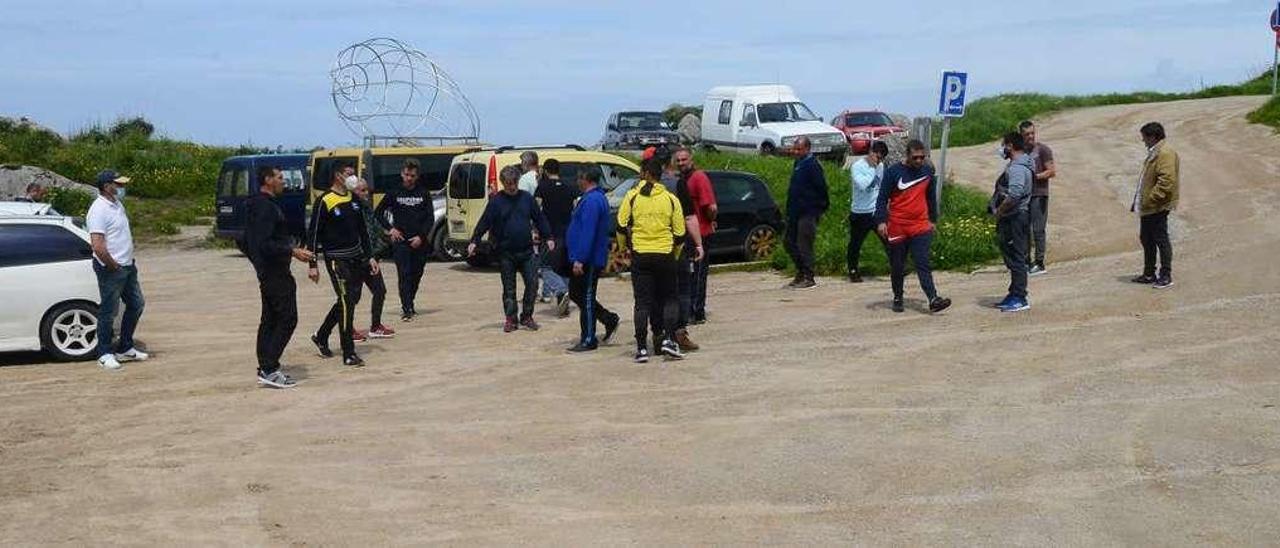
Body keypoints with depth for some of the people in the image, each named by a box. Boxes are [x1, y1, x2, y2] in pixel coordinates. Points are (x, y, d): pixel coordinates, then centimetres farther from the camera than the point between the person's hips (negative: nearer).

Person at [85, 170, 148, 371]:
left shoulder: (117, 204, 10)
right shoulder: (99, 210, -19)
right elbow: (97, 246, -26)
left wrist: (128, 260, 13)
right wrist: (114, 266, -17)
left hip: (127, 266, 10)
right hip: (111, 270, -10)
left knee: (136, 304, 16)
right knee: (108, 312, 0)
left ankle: (125, 348, 27)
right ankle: (105, 354, 12)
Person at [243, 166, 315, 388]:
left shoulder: (256, 205, 16)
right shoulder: (266, 207, -17)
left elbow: (248, 244, 22)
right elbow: (266, 244, -26)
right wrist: (293, 251, -23)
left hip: (266, 271, 11)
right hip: (276, 272, -11)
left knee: (269, 320, 12)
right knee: (287, 318, -9)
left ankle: (266, 369, 15)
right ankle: (270, 370, -11)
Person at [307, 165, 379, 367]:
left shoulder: (354, 199, 10)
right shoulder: (324, 202, -11)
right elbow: (313, 233, -10)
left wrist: (369, 257, 14)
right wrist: (313, 265, -13)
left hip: (356, 257, 8)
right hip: (336, 259, -8)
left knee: (352, 299, 14)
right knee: (346, 301, -11)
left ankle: (321, 337, 33)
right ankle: (349, 354, -6)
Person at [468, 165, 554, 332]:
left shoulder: (527, 198, 3)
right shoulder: (496, 201, -4)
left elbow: (539, 218, 10)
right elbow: (484, 222, -8)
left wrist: (548, 237, 7)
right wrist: (474, 241, -18)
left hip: (526, 251, 2)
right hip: (506, 253, -2)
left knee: (532, 283, -1)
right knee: (509, 287, 5)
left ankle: (526, 317, 13)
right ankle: (511, 319, 14)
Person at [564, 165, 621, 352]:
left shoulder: (592, 201, -19)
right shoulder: (596, 198, 15)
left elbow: (588, 233, -26)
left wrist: (579, 260, -26)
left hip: (588, 260, -11)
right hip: (589, 259, 11)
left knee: (586, 298, -3)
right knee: (576, 293, 17)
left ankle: (588, 340, 5)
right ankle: (609, 319, 22)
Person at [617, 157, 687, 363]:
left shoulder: (632, 196, -2)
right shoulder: (670, 198, 2)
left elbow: (621, 225, -3)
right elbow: (679, 232, 3)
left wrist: (626, 246, 14)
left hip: (640, 255, 0)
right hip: (665, 255, 0)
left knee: (642, 302, 4)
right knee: (669, 298, 13)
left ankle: (642, 347, 0)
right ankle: (667, 338, -2)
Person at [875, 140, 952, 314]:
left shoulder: (928, 171, 6)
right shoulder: (893, 172, -5)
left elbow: (931, 196, 18)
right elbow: (882, 198, -4)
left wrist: (932, 220, 19)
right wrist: (881, 221, -13)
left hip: (920, 226, 2)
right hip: (897, 228, -2)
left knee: (923, 264, -9)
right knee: (897, 266, 8)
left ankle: (933, 299, -18)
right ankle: (898, 298, 23)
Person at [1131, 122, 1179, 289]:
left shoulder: (1165, 154, -17)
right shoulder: (1154, 153, 17)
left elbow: (1167, 181, -26)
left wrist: (1151, 200, -25)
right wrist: (1137, 201, 21)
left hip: (1157, 208, -11)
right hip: (1147, 208, 11)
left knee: (1161, 240, -4)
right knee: (1146, 239, 16)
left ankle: (1166, 277, 3)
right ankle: (1149, 274, 27)